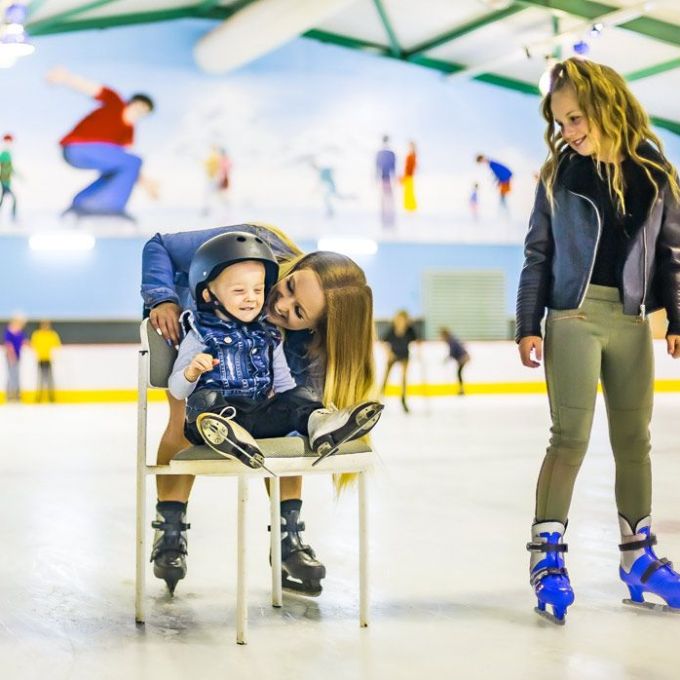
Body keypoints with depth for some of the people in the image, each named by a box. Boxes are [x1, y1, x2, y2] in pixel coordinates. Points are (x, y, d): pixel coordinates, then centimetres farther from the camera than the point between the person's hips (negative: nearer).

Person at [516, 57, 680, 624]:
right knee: (571, 438, -6)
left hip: (632, 322, 2)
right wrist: (528, 326, -2)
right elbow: (538, 254, 3)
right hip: (573, 317, -2)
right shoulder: (559, 174, 2)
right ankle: (547, 556, 1)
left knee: (634, 441, 9)